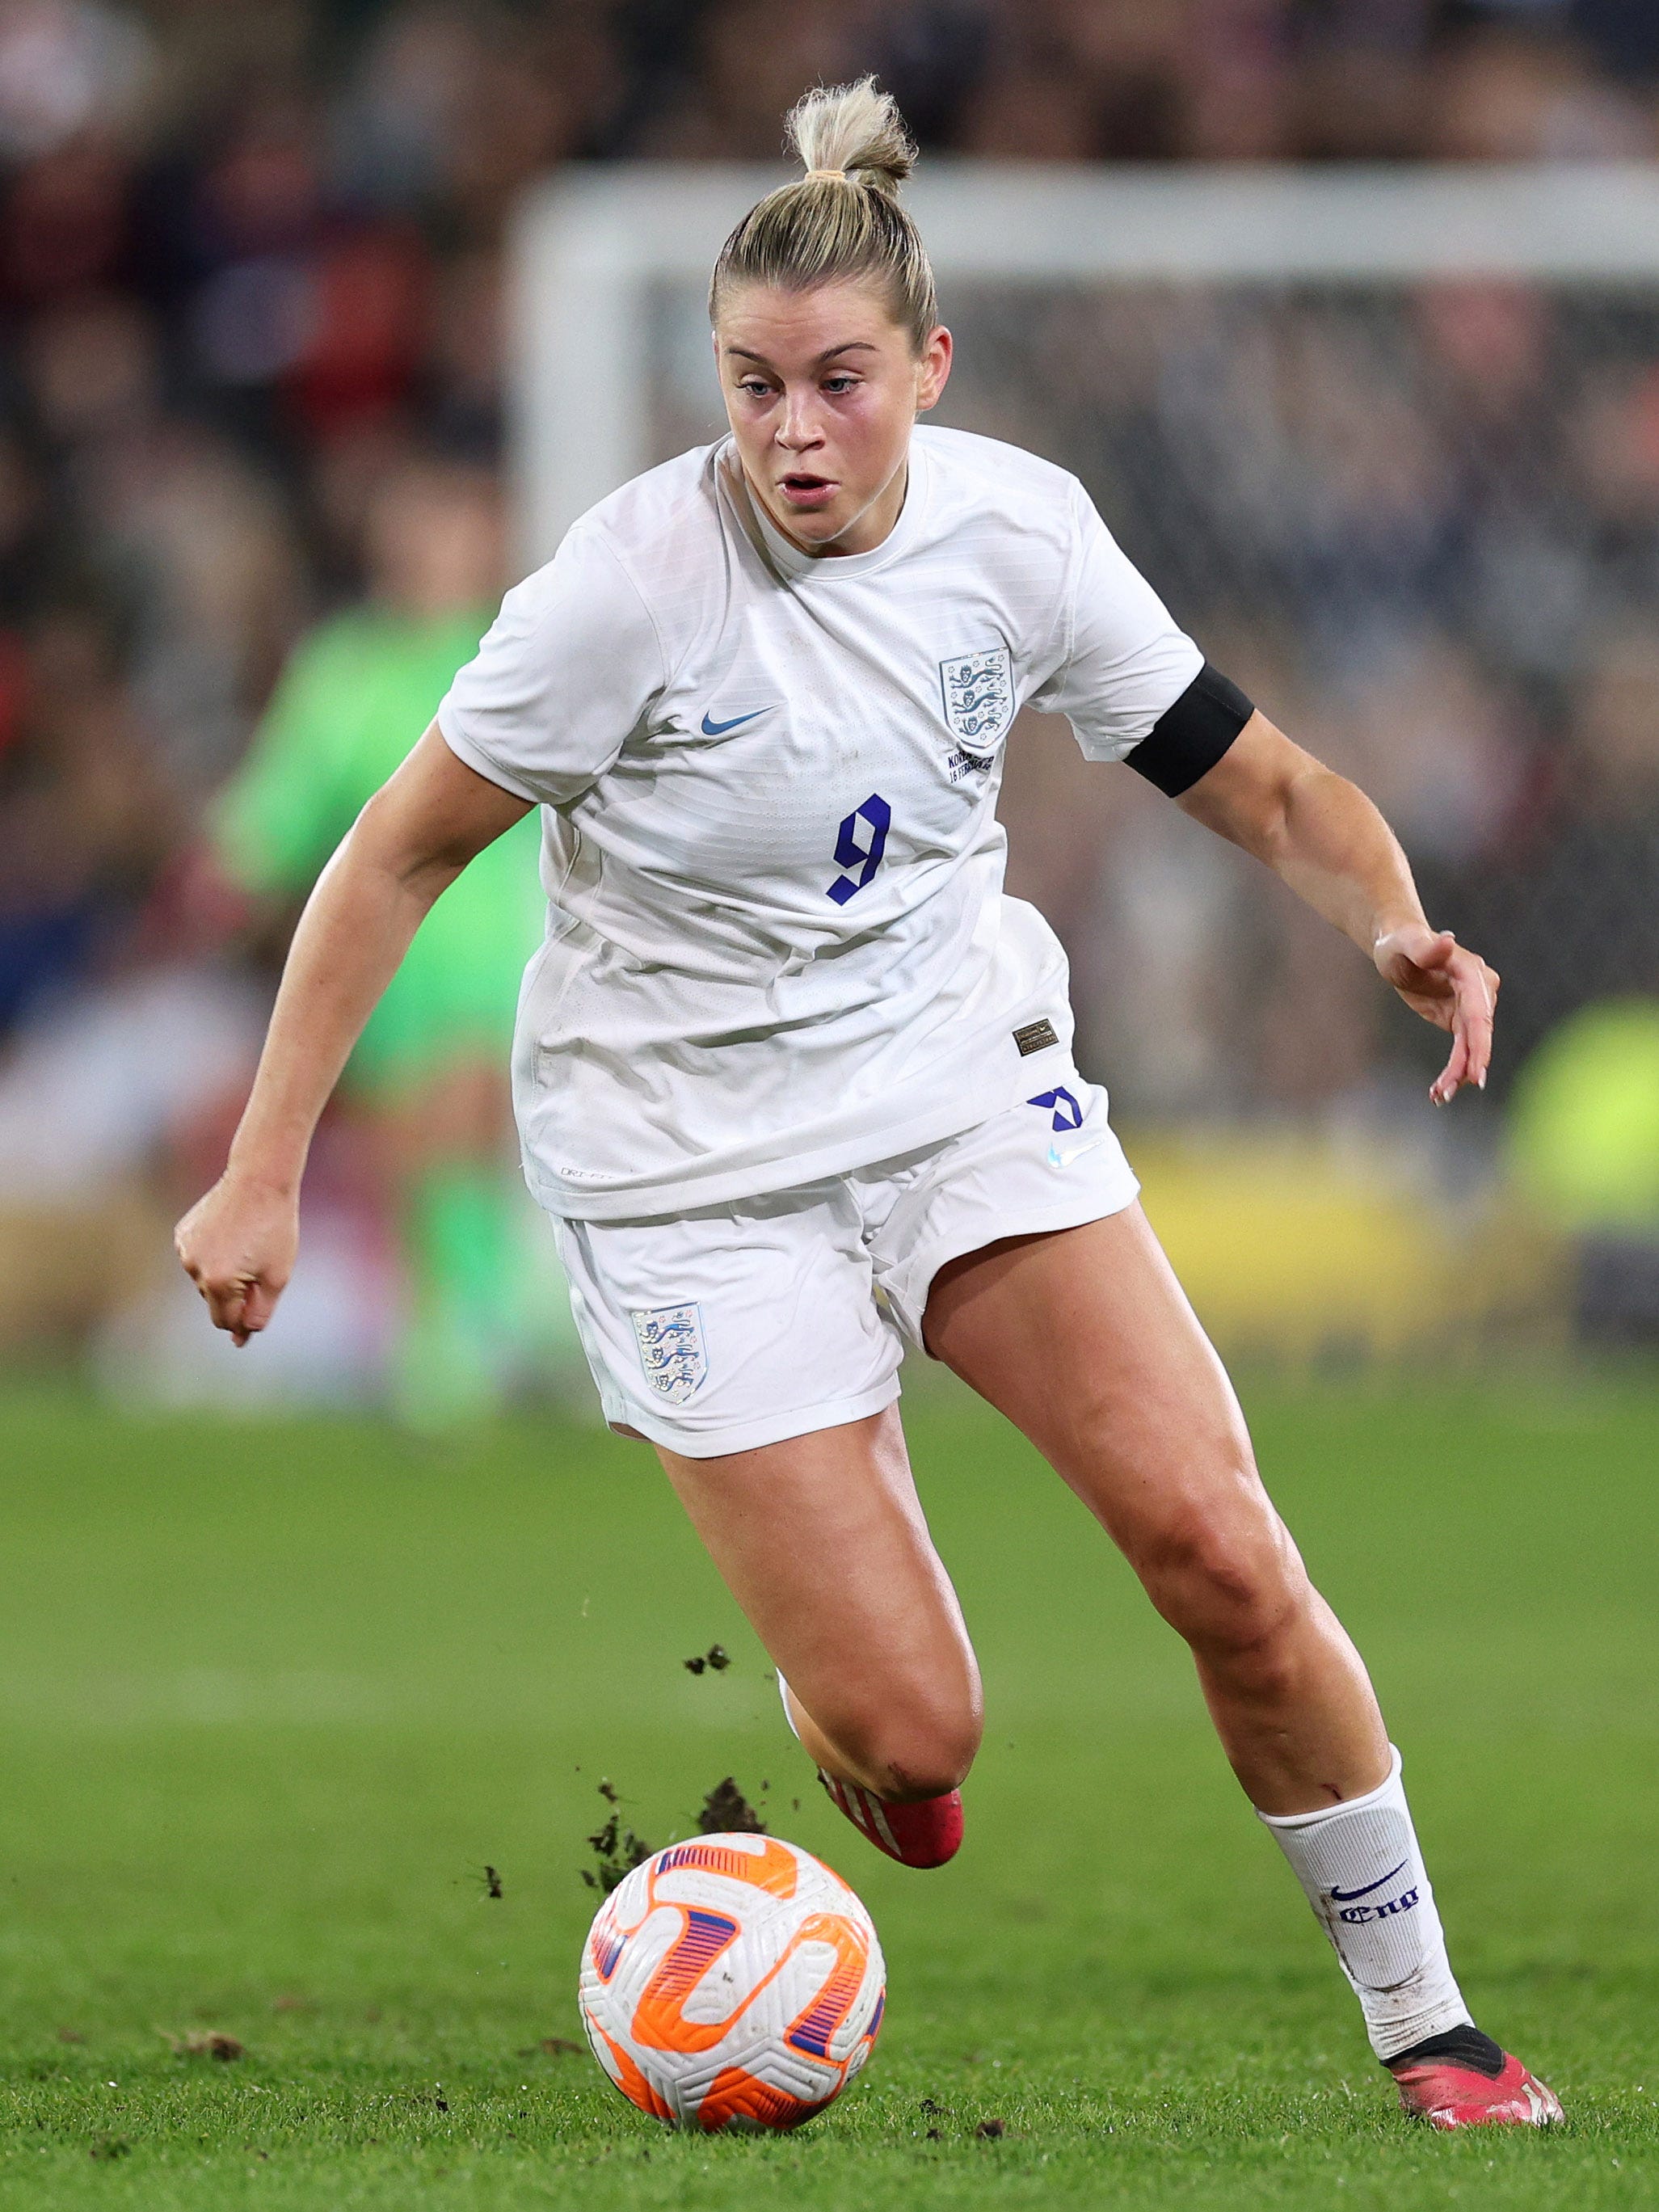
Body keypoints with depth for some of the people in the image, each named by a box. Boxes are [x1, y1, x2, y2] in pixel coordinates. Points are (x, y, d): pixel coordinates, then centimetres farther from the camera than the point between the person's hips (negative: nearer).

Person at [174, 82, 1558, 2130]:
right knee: (909, 1733, -10)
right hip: (695, 1164, -3)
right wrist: (262, 1173, -12)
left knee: (1214, 1542, -13)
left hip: (966, 1079, 3)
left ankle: (1420, 2021, 3)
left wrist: (1396, 926, -20)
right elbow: (400, 851, -11)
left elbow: (1258, 785, 1)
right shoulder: (641, 577, -20)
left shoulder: (1016, 527, -8)